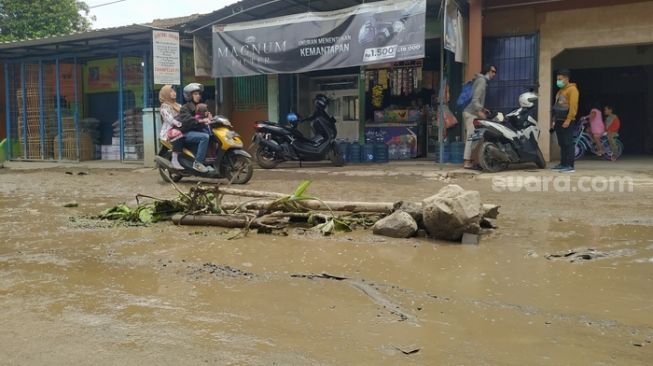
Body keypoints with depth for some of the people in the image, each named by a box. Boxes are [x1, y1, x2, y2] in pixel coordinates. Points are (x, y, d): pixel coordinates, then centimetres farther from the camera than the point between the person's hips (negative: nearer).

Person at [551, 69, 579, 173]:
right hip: (559, 121, 9)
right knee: (562, 144, 11)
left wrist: (568, 119, -22)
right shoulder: (560, 91, 21)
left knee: (568, 143, -10)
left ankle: (570, 166, -11)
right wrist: (554, 120, 18)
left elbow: (573, 106, -16)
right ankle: (563, 164, 16)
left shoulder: (572, 89, -7)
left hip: (567, 122, -9)